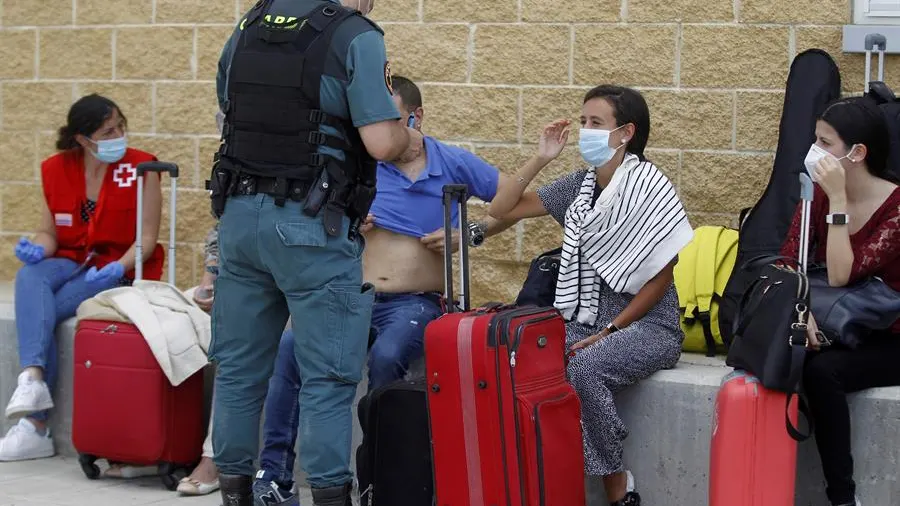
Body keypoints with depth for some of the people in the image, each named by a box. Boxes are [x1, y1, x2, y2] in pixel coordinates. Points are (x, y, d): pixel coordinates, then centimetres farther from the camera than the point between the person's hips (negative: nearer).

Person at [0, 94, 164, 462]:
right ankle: (33, 379, -47)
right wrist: (37, 249, -12)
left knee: (40, 313, -27)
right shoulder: (56, 169, 6)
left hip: (121, 272, -4)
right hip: (71, 263, 4)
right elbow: (49, 233, 11)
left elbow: (148, 237, -6)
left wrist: (118, 268, -23)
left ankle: (34, 427, -25)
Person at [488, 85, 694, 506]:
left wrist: (610, 331, -14)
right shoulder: (578, 186, 9)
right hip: (585, 321, 6)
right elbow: (502, 210, 10)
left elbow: (660, 278, -10)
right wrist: (541, 159, -1)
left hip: (646, 325, -5)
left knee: (584, 368, -35)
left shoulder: (648, 187, -9)